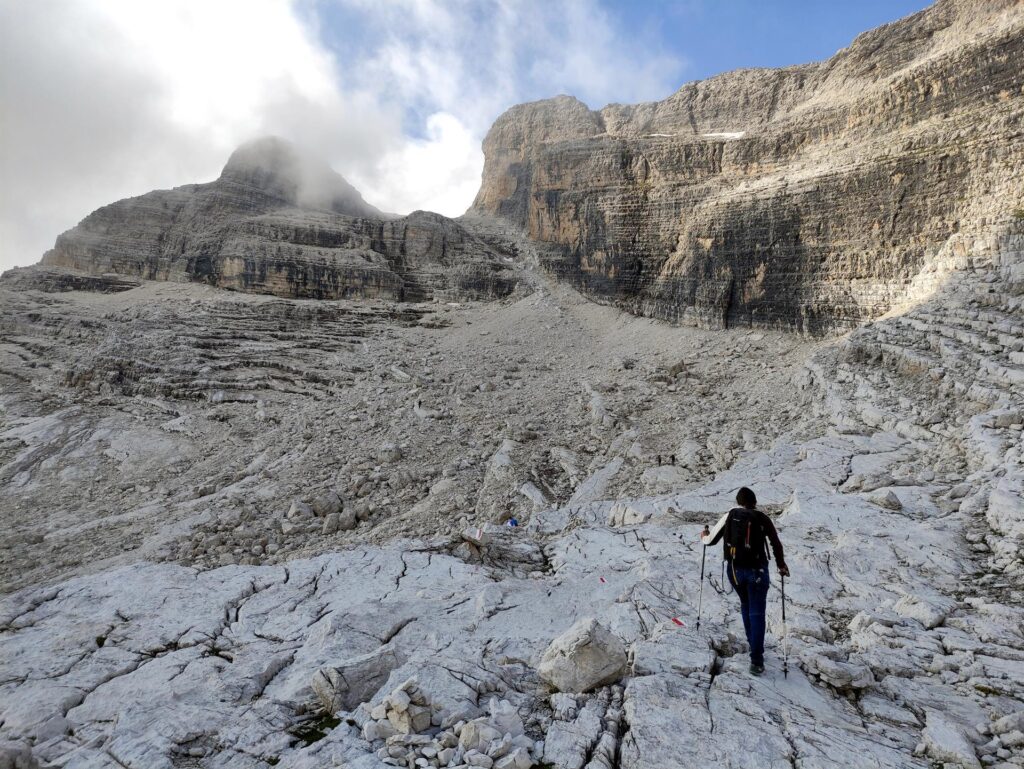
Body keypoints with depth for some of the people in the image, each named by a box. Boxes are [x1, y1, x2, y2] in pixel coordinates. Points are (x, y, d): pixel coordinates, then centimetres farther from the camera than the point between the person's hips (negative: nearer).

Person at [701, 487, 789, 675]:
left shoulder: (730, 516, 1)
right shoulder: (763, 519, -1)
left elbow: (710, 540, 4)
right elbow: (776, 544, 7)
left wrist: (704, 536, 27)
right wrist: (781, 565, 23)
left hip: (735, 570, 2)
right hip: (757, 570, -2)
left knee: (745, 605, 25)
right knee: (757, 613, 2)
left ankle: (753, 643, 35)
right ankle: (756, 660, -3)